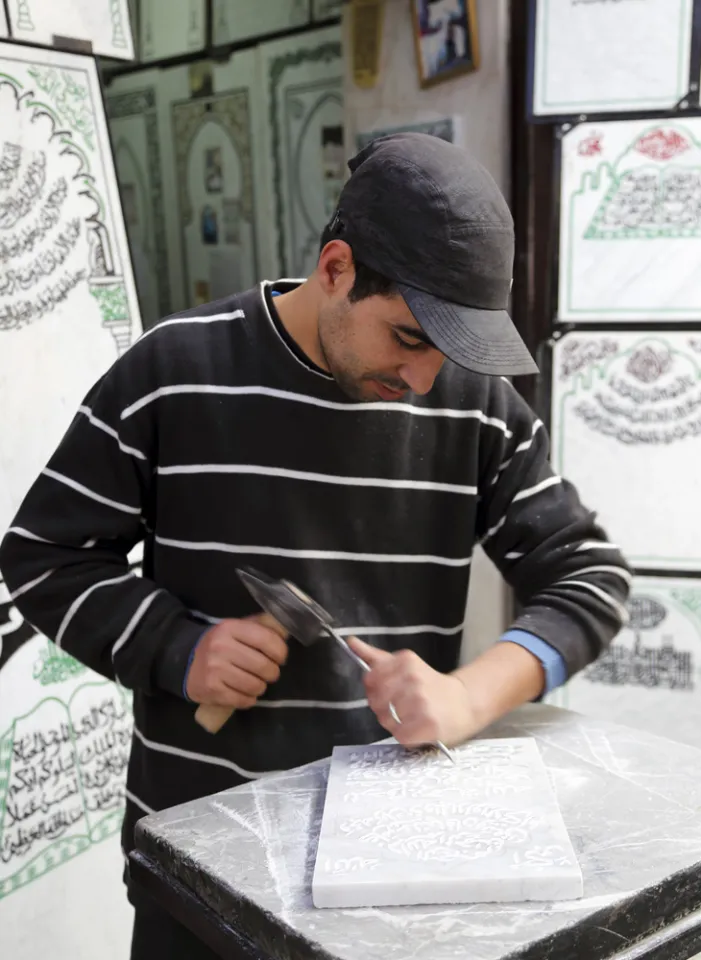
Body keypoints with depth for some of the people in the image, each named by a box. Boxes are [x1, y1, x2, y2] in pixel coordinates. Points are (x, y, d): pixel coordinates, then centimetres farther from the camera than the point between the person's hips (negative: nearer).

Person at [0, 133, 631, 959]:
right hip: (198, 830, -1)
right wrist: (179, 648, -17)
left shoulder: (478, 402, -4)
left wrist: (472, 695, -20)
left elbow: (588, 572, -2)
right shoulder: (173, 371, -9)